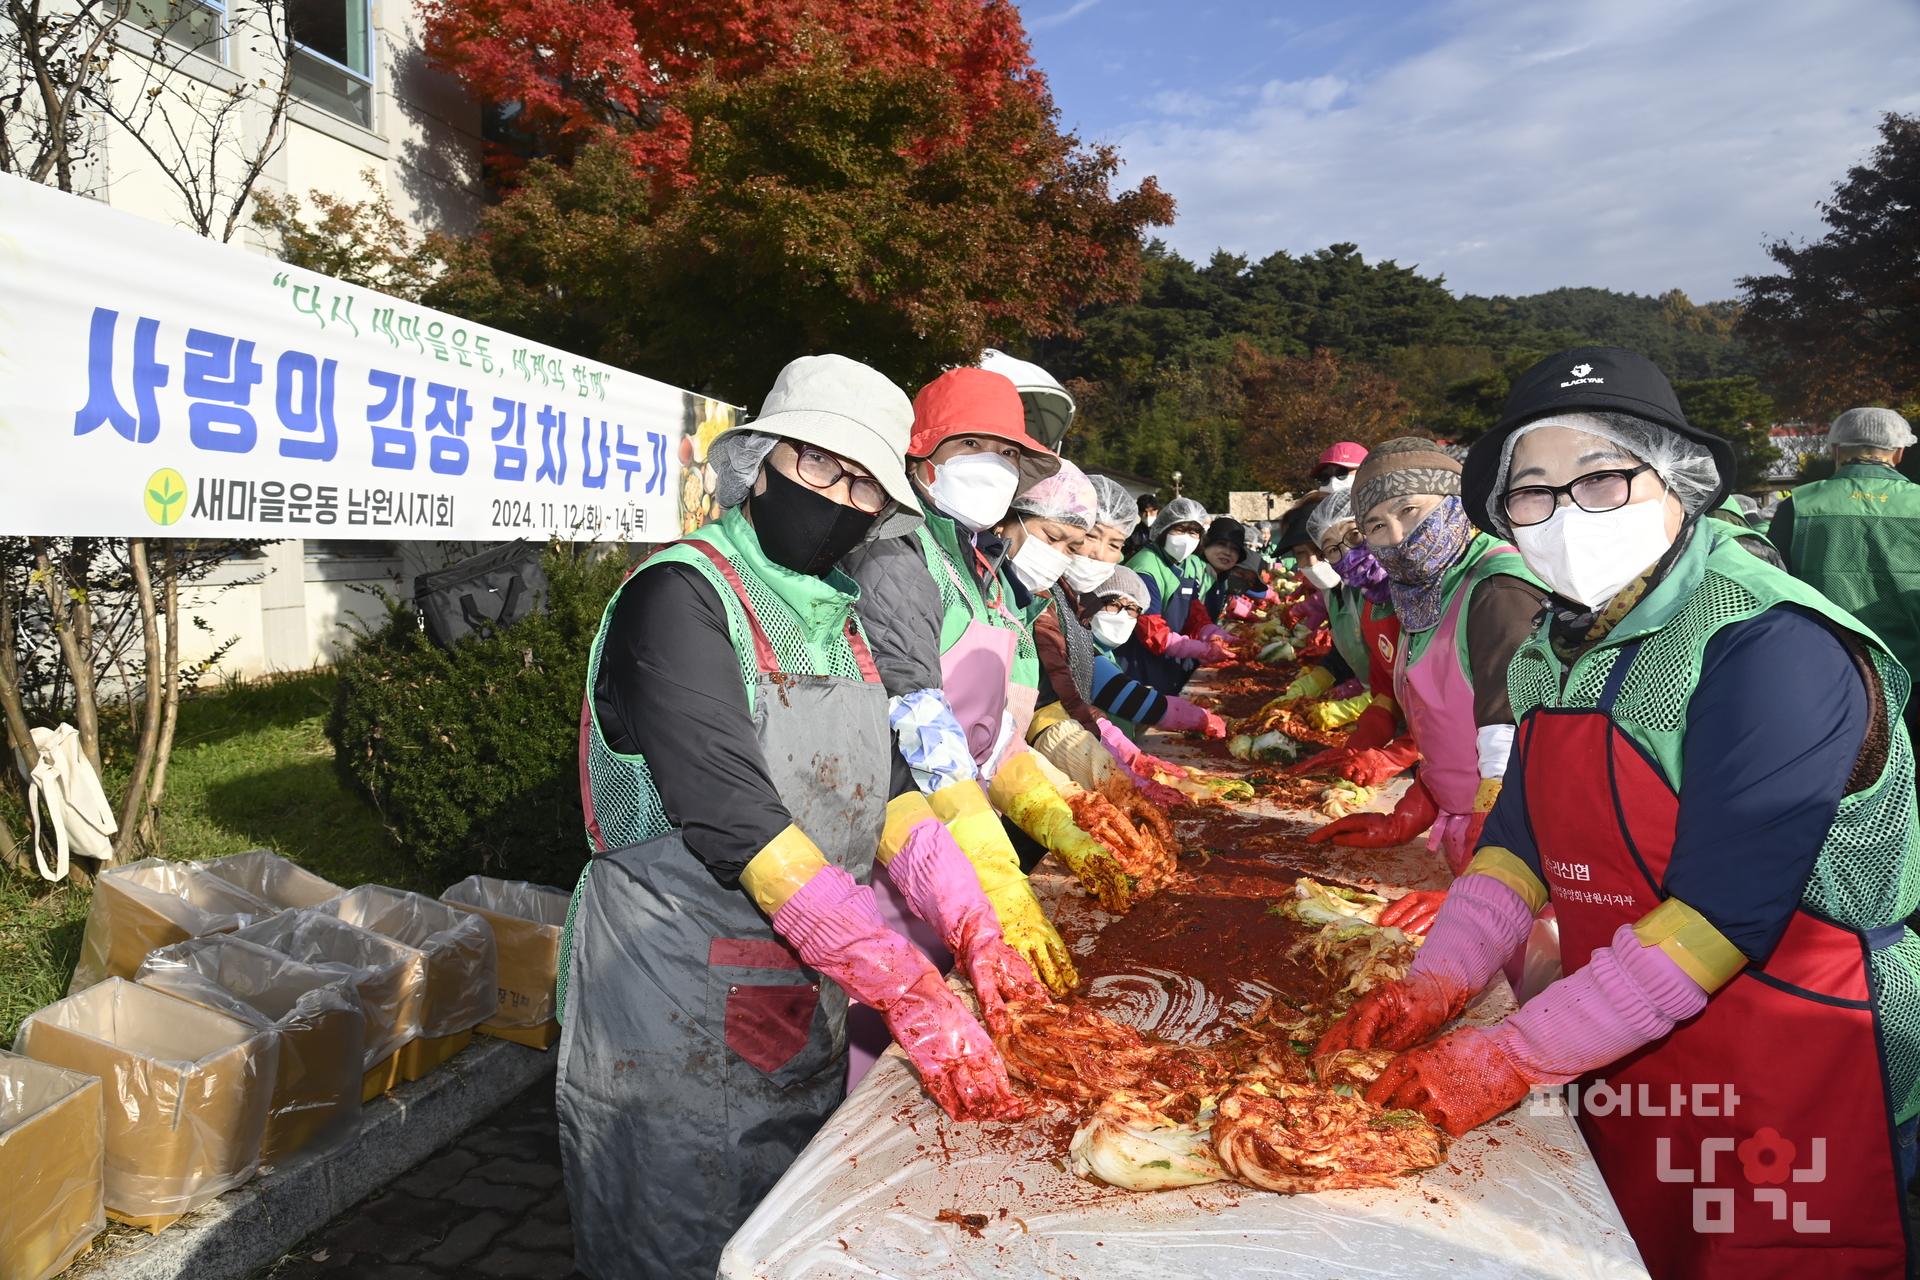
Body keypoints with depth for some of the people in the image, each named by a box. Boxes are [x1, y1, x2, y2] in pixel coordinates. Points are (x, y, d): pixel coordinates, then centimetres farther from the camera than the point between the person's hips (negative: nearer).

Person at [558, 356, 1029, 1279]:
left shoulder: (836, 616, 5)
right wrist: (910, 992, -29)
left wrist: (975, 933, -6)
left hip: (807, 1002, 7)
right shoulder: (679, 596, -18)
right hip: (674, 1008, -7)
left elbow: (883, 787, 7)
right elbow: (737, 822, -26)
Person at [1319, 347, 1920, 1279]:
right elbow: (1521, 839, 7)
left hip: (1791, 1090, -6)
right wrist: (1432, 988, -6)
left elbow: (1718, 912, -27)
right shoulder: (1562, 643, 2)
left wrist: (1513, 1057, -23)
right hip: (1625, 1073, 7)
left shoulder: (1772, 646, -23)